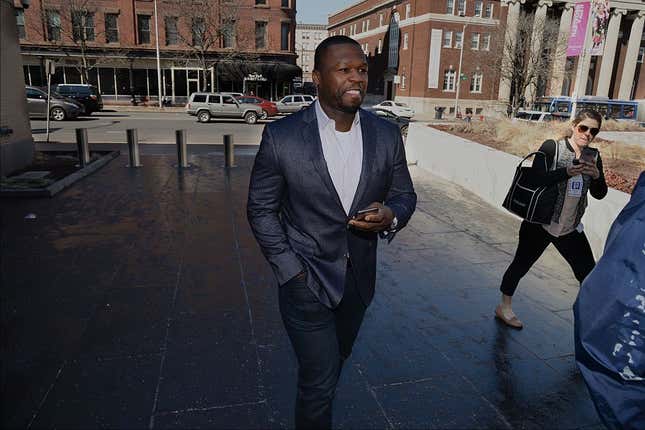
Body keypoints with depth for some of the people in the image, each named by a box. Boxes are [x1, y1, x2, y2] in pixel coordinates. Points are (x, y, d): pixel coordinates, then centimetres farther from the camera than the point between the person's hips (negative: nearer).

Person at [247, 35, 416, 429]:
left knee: (335, 363, 26)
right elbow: (261, 209, -7)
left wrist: (390, 217, -19)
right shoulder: (282, 137, -15)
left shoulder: (387, 135, -6)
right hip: (306, 281, -4)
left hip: (359, 279, 4)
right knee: (319, 378, 5)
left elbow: (405, 195, 5)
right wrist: (291, 272, -12)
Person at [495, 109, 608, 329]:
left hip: (571, 229, 5)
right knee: (521, 264, 8)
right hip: (540, 223, -4)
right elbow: (536, 179, -21)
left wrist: (596, 175, -12)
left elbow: (599, 194, 7)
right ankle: (504, 307, 26)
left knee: (589, 274, 5)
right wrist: (566, 172, -31)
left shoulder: (593, 156, 5)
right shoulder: (552, 147, -9)